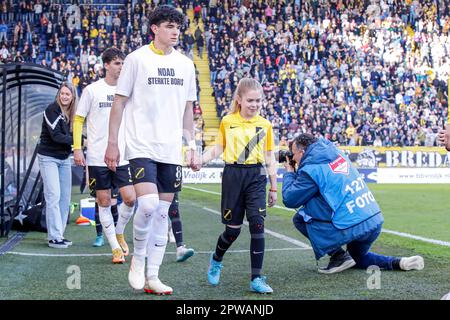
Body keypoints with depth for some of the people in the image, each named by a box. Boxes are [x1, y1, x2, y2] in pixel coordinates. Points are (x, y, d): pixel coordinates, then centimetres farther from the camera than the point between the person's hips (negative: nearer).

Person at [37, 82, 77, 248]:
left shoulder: (72, 113, 8)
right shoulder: (52, 110, -12)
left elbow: (72, 134, 5)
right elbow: (56, 136, -20)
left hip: (64, 159, 7)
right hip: (48, 158, -7)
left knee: (65, 197, 6)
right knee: (53, 196, -11)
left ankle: (58, 234, 13)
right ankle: (54, 237, -10)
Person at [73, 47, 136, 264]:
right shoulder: (92, 90, -1)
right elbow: (78, 120, 2)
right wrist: (77, 148, -5)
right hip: (97, 157, -2)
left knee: (130, 199, -7)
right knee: (104, 203, 2)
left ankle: (119, 233, 21)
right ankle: (115, 248, 12)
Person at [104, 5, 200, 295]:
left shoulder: (186, 64, 11)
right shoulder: (137, 59, -2)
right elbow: (120, 101, 0)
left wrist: (192, 147, 13)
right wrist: (112, 143, -4)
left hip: (172, 150, 5)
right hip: (141, 146, -5)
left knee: (162, 212, 5)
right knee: (148, 204, -20)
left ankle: (152, 277, 13)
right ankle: (138, 259, 5)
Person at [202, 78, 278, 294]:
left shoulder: (265, 125, 6)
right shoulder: (227, 122, 3)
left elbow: (269, 159, 10)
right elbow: (218, 148, 7)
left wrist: (273, 188, 11)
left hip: (256, 176, 1)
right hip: (233, 175, -1)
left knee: (257, 225, -10)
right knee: (233, 229, 3)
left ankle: (257, 279, -4)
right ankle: (216, 260, 35)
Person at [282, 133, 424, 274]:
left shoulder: (311, 169, -9)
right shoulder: (337, 154, 13)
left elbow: (290, 199, -2)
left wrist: (289, 173, 13)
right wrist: (295, 173, 24)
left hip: (352, 228, -8)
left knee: (300, 218, 4)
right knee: (358, 259, 33)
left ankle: (339, 257, 1)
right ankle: (398, 263, 11)